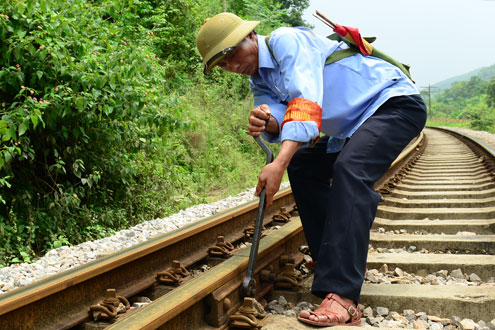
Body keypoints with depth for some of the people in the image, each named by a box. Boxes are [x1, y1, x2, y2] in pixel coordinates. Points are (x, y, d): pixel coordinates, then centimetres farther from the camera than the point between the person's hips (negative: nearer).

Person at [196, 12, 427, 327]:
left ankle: (342, 299, -40)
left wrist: (279, 163, -40)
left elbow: (306, 100, -31)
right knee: (303, 163, 12)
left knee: (349, 169, -31)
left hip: (395, 101, -10)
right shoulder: (260, 82, 10)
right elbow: (282, 117, -9)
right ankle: (335, 256, 18)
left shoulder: (286, 40, -17)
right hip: (356, 124, 10)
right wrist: (267, 120, -34)